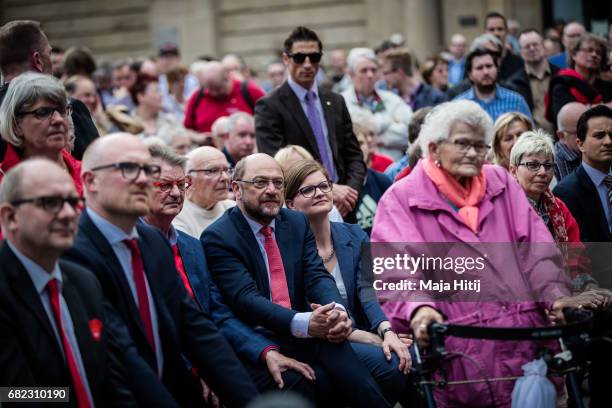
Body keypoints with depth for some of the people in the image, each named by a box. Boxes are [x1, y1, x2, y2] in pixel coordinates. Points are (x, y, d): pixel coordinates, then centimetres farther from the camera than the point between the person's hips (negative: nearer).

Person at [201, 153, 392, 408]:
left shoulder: (297, 223, 14)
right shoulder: (218, 238, -4)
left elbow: (317, 276, 3)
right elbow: (245, 298, -15)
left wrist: (337, 310, -21)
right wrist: (304, 324, -29)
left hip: (305, 337, 4)